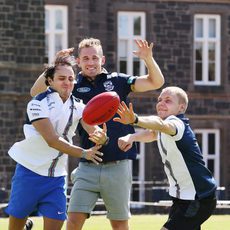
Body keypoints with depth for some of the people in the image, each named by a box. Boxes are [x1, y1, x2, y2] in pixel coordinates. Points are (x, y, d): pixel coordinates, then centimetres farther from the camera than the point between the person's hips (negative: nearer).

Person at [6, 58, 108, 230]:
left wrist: (100, 136, -42)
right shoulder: (38, 103, -13)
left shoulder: (78, 106, 0)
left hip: (57, 176, 4)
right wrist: (83, 153, -28)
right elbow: (51, 140, -22)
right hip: (30, 172, -3)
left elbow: (93, 128, -18)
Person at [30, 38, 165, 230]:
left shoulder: (117, 80, 6)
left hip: (118, 166, 0)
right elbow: (36, 92, -6)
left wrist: (148, 59, -16)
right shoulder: (73, 87, 4)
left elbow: (156, 82, 3)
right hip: (87, 167, 0)